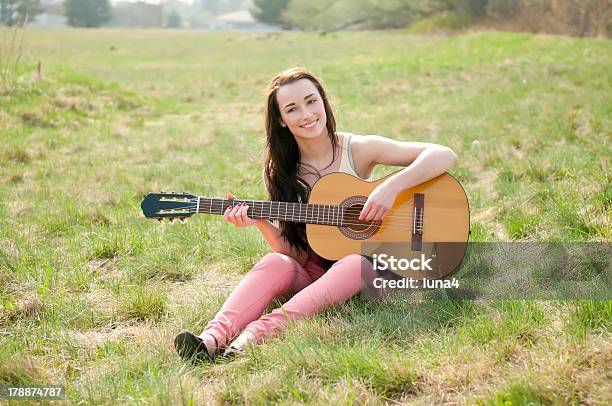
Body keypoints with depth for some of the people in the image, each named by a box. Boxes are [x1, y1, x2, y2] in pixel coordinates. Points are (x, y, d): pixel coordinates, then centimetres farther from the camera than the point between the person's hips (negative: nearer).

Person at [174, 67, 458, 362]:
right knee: (275, 263, -29)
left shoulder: (358, 150, -4)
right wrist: (260, 221, -17)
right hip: (309, 275, 2)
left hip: (366, 272, -2)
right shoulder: (281, 172, 4)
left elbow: (444, 155, -12)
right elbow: (294, 253, 0)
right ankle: (212, 338, -46)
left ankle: (259, 332, -47)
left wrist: (392, 187, -25)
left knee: (355, 263, -35)